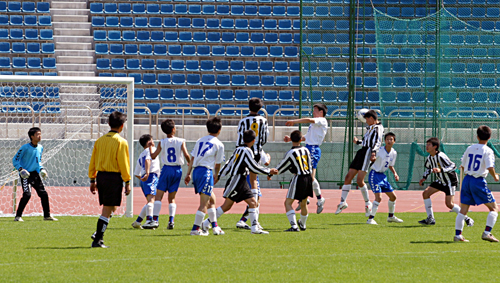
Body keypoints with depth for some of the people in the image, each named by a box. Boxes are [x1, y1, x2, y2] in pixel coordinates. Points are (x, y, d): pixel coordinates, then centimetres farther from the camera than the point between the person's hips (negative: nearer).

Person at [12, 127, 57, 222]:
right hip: (26, 175, -6)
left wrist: (41, 169, 9)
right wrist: (20, 169, -21)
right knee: (27, 194, -19)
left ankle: (47, 215, 18)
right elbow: (15, 160, -7)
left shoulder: (40, 148, 9)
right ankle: (18, 216, -11)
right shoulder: (25, 148, -12)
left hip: (36, 174, 6)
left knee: (44, 194, 5)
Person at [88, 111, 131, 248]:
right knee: (107, 210, -2)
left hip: (101, 176, 6)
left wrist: (92, 180, 18)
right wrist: (127, 182, -5)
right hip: (114, 177, -6)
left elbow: (93, 161, 11)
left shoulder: (100, 140, 9)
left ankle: (98, 234, 10)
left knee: (111, 207, 20)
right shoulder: (121, 142, -8)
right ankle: (97, 240, -5)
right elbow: (123, 163, -11)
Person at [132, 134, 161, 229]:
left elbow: (136, 174, 28)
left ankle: (137, 222, 15)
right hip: (151, 176, -9)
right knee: (151, 199, -23)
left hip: (143, 179, 9)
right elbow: (147, 160, -17)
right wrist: (147, 173, -28)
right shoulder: (150, 150, 6)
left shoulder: (140, 156, 28)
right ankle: (149, 220, -42)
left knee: (150, 201, 17)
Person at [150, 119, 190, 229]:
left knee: (158, 196, 1)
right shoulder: (181, 141, -2)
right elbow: (186, 155, -9)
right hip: (178, 170, 2)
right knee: (172, 198, 10)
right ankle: (171, 221, -2)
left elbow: (153, 156, 0)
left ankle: (155, 219, -11)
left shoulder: (162, 143, -2)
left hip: (167, 169, -2)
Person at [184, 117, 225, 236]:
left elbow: (192, 158, 13)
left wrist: (188, 174, 15)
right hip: (206, 171, -7)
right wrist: (215, 176, 21)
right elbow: (217, 165, 5)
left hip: (196, 171, 7)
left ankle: (215, 227, 21)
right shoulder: (219, 144, 0)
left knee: (211, 199, 19)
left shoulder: (200, 141, 16)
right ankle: (196, 229, -11)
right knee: (204, 203, -5)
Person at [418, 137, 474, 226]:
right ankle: (430, 219, 6)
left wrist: (441, 170, -41)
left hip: (450, 181, -9)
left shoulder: (441, 156, -26)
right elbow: (428, 168, 20)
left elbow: (453, 166, -30)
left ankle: (467, 219, 2)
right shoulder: (429, 158, 0)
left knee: (449, 204, -14)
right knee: (425, 193, -1)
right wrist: (424, 178, 5)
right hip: (441, 181, 9)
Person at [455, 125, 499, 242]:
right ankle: (487, 233, -10)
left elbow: (463, 166, 15)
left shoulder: (470, 148, 9)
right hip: (479, 182, -5)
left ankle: (458, 235, 7)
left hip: (466, 180, 5)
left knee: (463, 210, 11)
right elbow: (490, 167, -18)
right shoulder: (488, 151, -7)